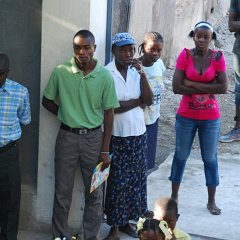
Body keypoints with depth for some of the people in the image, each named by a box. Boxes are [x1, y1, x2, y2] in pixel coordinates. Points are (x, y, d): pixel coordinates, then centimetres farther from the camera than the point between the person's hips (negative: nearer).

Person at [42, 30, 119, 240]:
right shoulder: (60, 72, -7)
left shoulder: (105, 76, -7)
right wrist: (67, 115, 1)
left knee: (94, 192, 9)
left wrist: (105, 150, -4)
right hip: (67, 137, 0)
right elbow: (47, 101, 7)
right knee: (62, 191, 9)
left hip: (93, 138, 0)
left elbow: (108, 113, -3)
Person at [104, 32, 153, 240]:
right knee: (117, 181, 3)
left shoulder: (136, 71, 3)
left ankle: (126, 221, 28)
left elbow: (149, 100, -5)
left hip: (138, 133, 5)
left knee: (135, 179, 12)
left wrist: (142, 73, -14)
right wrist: (138, 101, -8)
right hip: (116, 136, -5)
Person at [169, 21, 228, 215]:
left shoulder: (217, 57, -8)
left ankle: (211, 201, 23)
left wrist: (193, 84, -19)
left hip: (210, 118, 0)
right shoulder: (185, 55, -8)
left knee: (210, 158, 10)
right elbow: (176, 87, -15)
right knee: (181, 155, 12)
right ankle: (174, 196, 28)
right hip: (186, 116, 0)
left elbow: (223, 87, -17)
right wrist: (207, 88, -18)